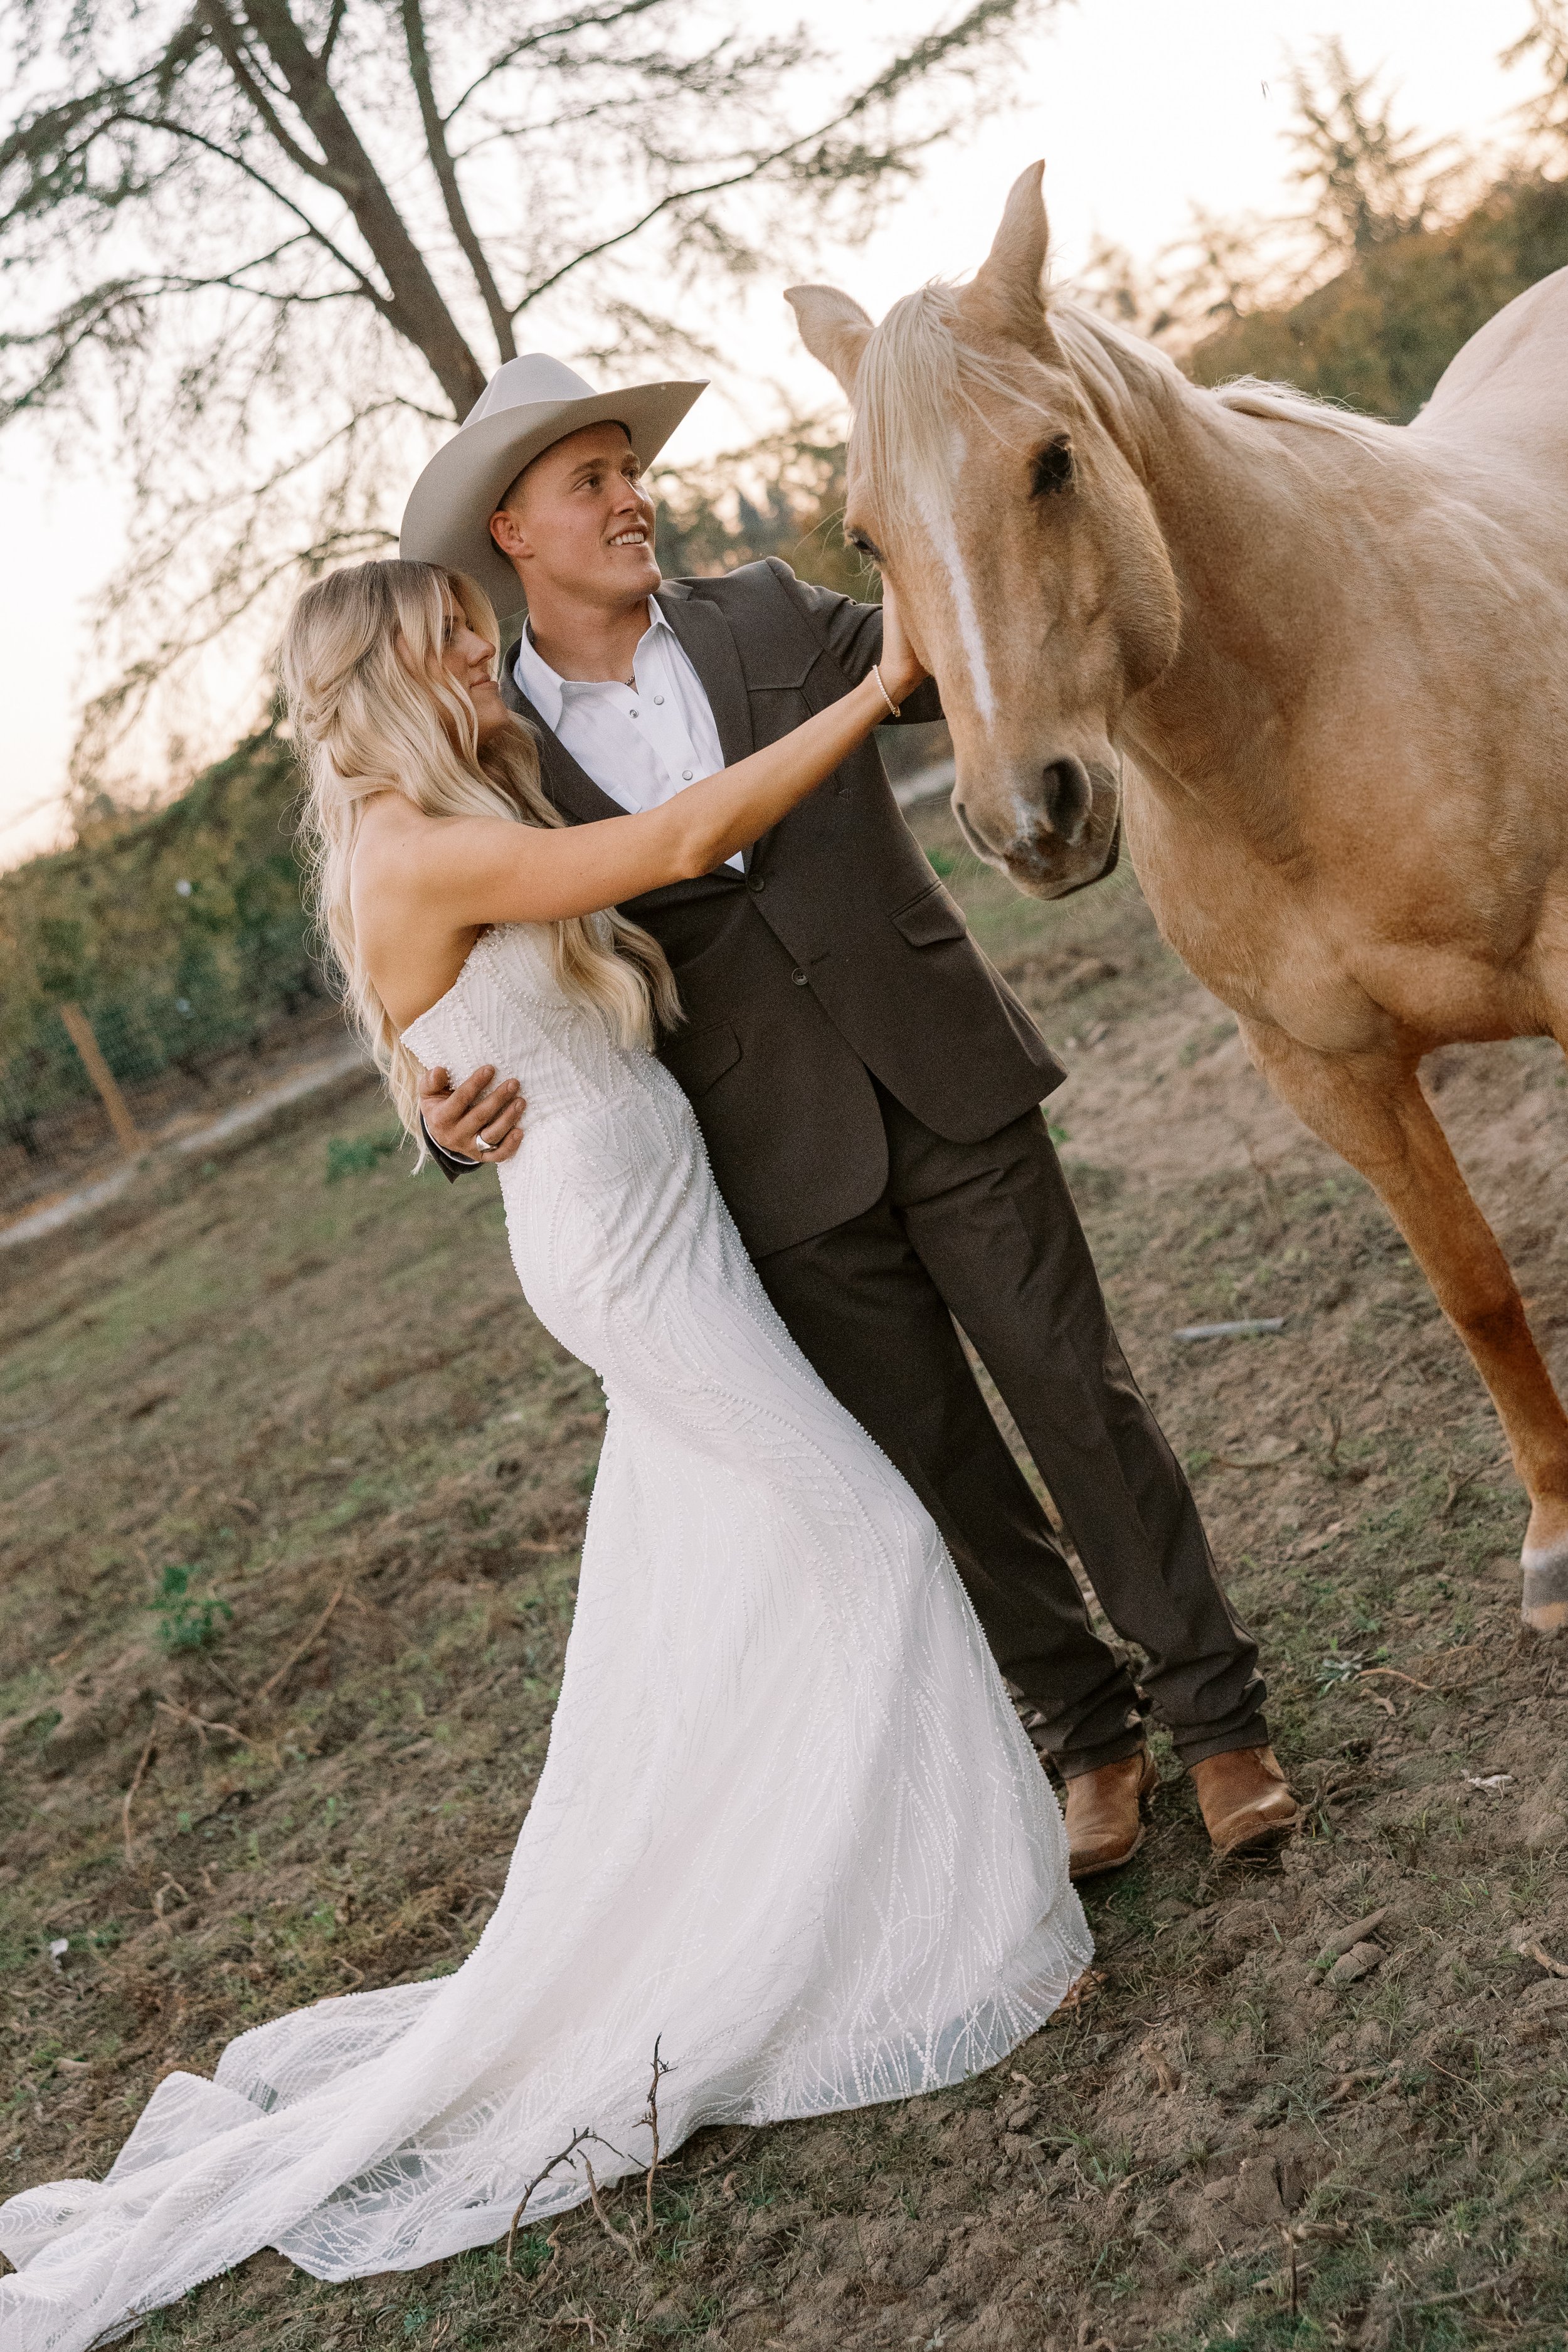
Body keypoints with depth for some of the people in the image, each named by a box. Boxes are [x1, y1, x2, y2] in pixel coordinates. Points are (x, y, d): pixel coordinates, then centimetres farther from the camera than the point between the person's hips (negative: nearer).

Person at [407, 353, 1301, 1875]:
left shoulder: (772, 623, 4)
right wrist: (459, 1117, -16)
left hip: (945, 1092, 1)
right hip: (787, 1175, 0)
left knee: (1076, 1392, 3)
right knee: (942, 1467, 9)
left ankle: (1216, 1718, 18)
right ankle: (1092, 1734, 28)